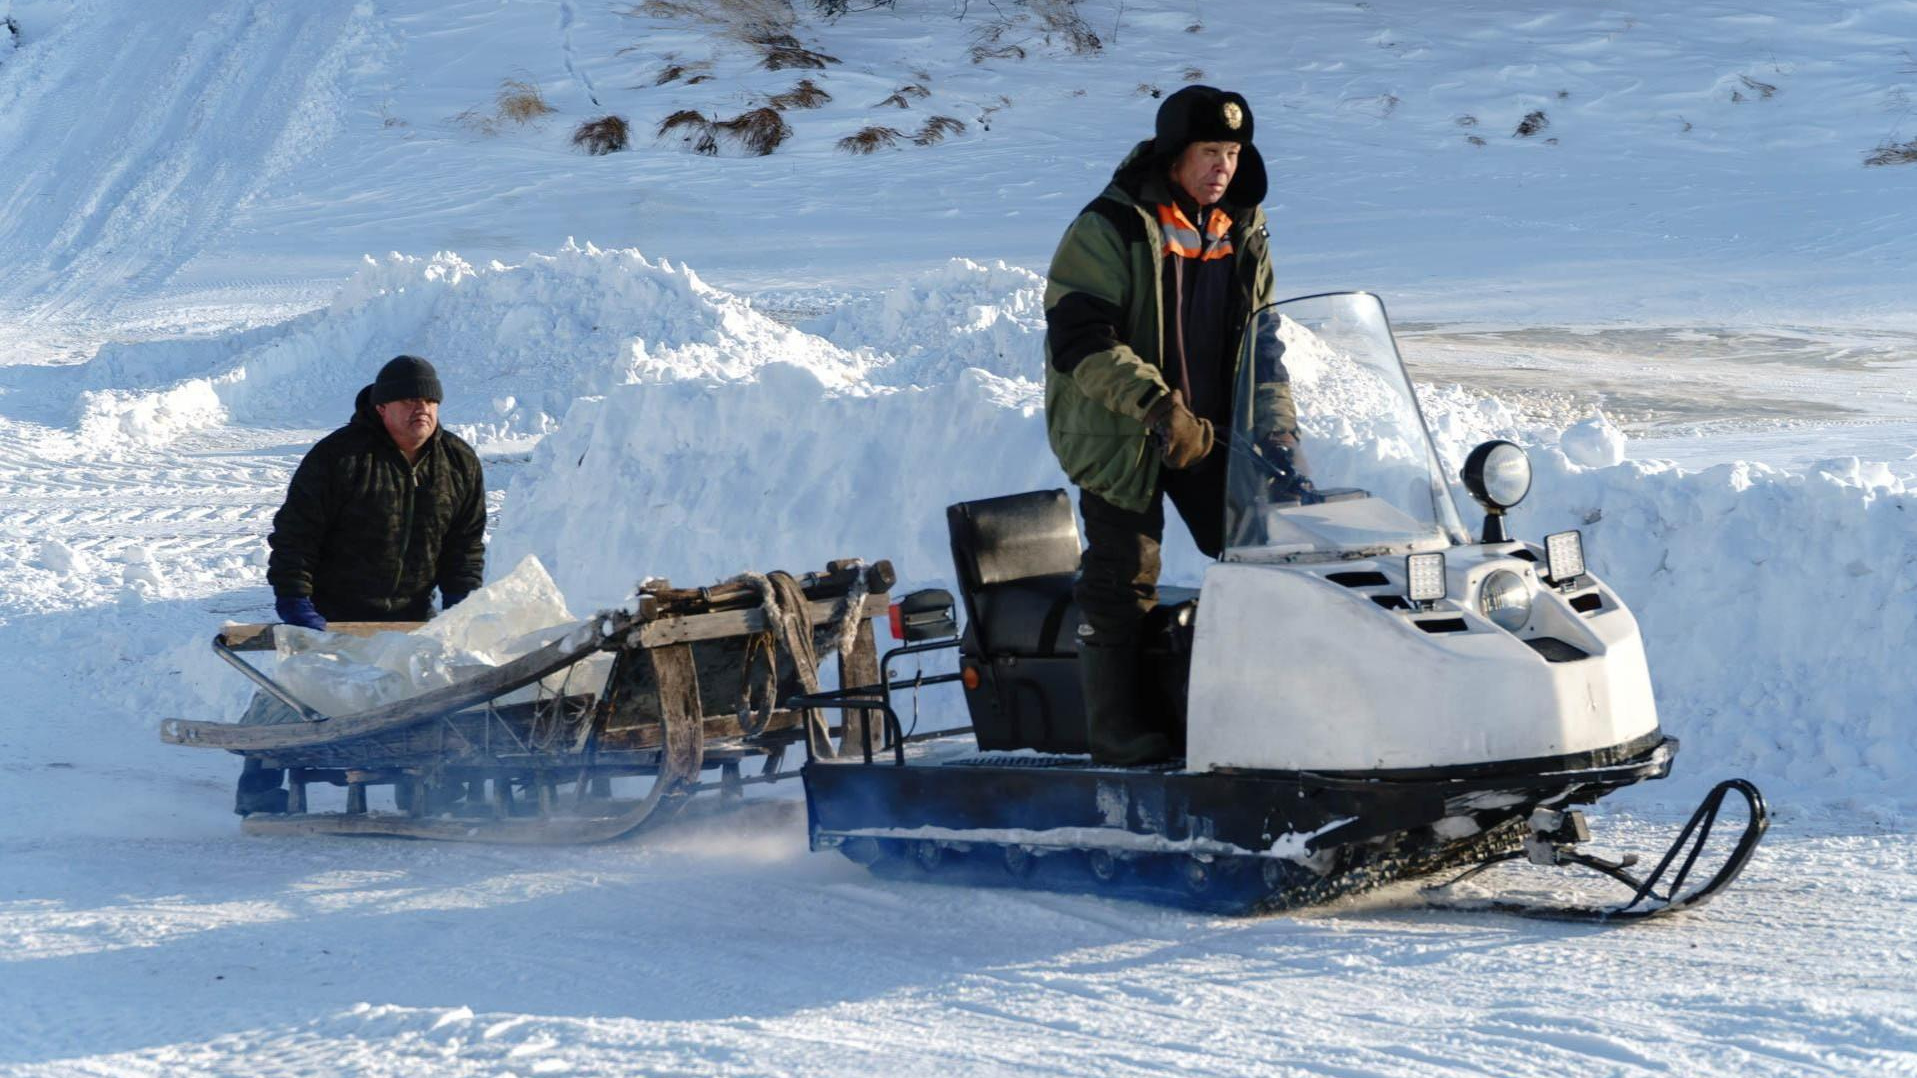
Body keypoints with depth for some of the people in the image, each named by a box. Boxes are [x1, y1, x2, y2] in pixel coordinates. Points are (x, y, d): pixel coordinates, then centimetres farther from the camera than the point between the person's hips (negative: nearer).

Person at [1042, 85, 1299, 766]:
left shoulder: (1244, 237, 8)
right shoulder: (1109, 230, -12)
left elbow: (1261, 345, 14)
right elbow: (1078, 339, -19)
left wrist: (1277, 429, 0)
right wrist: (1156, 406, -28)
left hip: (1212, 430, 6)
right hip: (1117, 431, -6)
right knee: (1124, 580, -7)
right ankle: (1114, 727, 1)